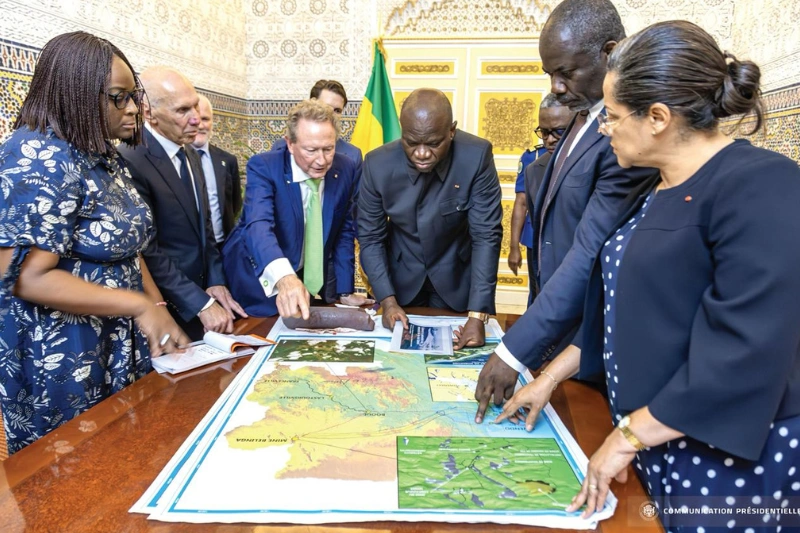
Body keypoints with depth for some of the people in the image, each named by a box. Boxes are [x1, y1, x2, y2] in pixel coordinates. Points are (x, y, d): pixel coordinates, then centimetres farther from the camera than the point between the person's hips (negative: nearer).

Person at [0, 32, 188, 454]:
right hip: (62, 364, -8)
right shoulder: (39, 160, -19)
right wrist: (140, 306, -23)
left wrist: (159, 312, 1)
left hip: (119, 350, 8)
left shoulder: (104, 156, 8)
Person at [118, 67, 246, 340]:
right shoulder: (130, 161, -20)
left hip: (203, 290, 7)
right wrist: (201, 304, -20)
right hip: (168, 311, -7)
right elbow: (148, 251, -21)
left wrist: (215, 282, 1)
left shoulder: (190, 153, 6)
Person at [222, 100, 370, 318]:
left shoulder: (346, 170, -11)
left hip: (306, 277, 4)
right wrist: (283, 277, -58)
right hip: (257, 280, -3)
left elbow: (344, 231, 0)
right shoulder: (263, 167, -23)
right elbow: (258, 225, -39)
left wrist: (345, 291, -3)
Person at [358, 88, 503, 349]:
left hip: (457, 279, 0)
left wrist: (478, 315, -29)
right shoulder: (378, 164, -21)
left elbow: (486, 235, -23)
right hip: (401, 278, 1)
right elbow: (371, 237, -11)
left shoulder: (477, 156, -25)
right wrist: (388, 300, -21)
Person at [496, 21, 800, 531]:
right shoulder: (654, 192, 9)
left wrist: (627, 436, -19)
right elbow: (617, 314, 14)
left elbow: (747, 355, -25)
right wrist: (549, 377, 13)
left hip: (733, 467, -7)